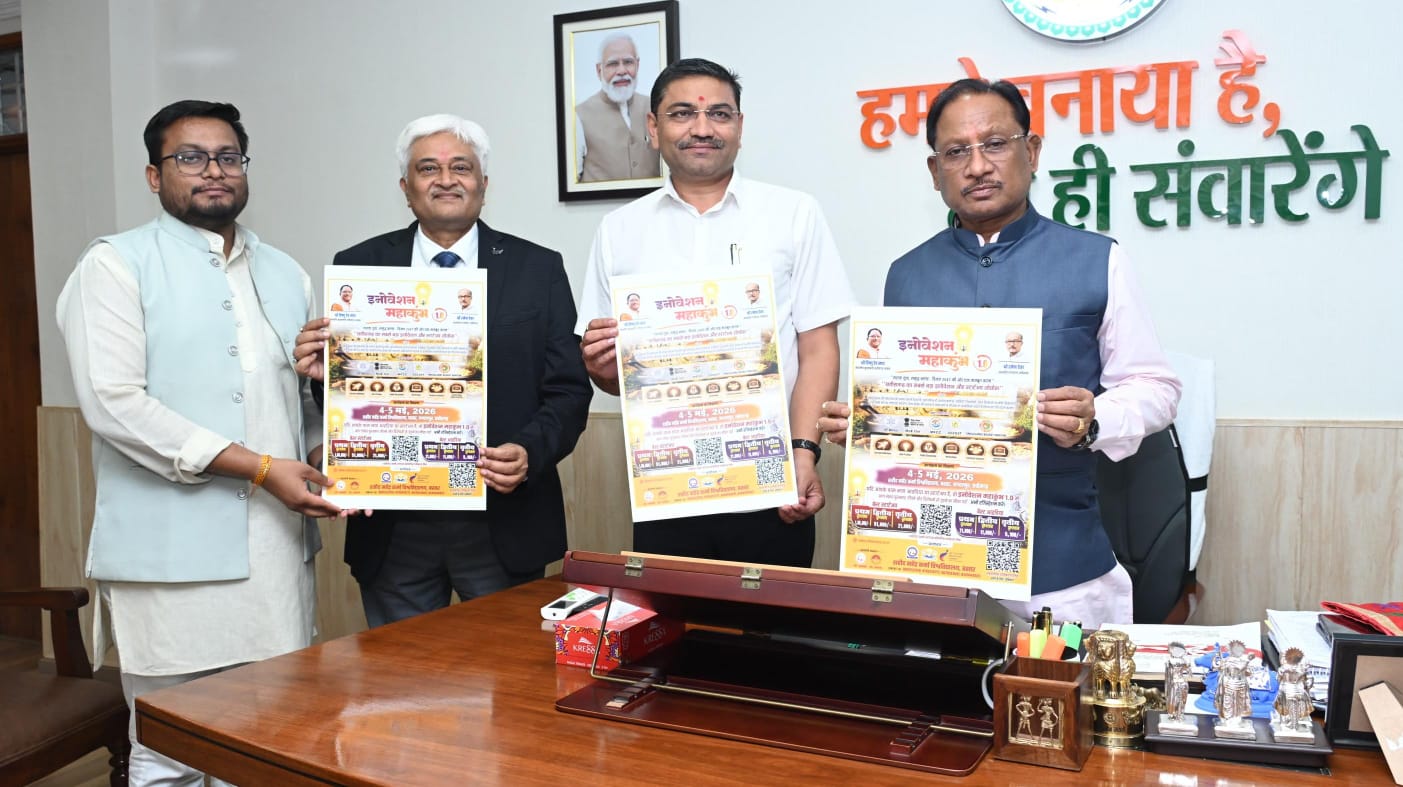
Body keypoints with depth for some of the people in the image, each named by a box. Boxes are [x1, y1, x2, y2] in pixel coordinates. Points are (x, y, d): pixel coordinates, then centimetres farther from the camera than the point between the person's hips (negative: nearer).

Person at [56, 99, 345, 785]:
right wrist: (260, 468, -15)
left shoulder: (285, 274, 17)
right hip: (172, 556, -5)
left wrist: (323, 472, 2)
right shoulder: (116, 265, -1)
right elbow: (114, 403, -12)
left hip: (278, 549, 5)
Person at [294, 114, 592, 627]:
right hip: (393, 526, 1)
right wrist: (322, 373, -15)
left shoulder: (538, 269, 3)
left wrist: (530, 452, -17)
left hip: (504, 522, 0)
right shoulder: (358, 267, 5)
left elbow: (568, 389, 0)